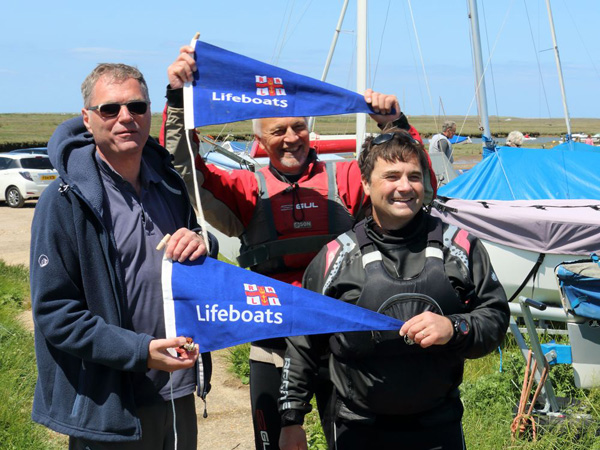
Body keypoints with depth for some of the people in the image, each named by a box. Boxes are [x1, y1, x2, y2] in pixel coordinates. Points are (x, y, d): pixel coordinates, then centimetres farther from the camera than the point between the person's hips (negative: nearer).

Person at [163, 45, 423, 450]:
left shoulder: (344, 180, 3)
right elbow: (183, 172, -7)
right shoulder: (248, 190, 3)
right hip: (273, 348, 0)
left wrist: (396, 124, -16)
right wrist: (178, 100, -17)